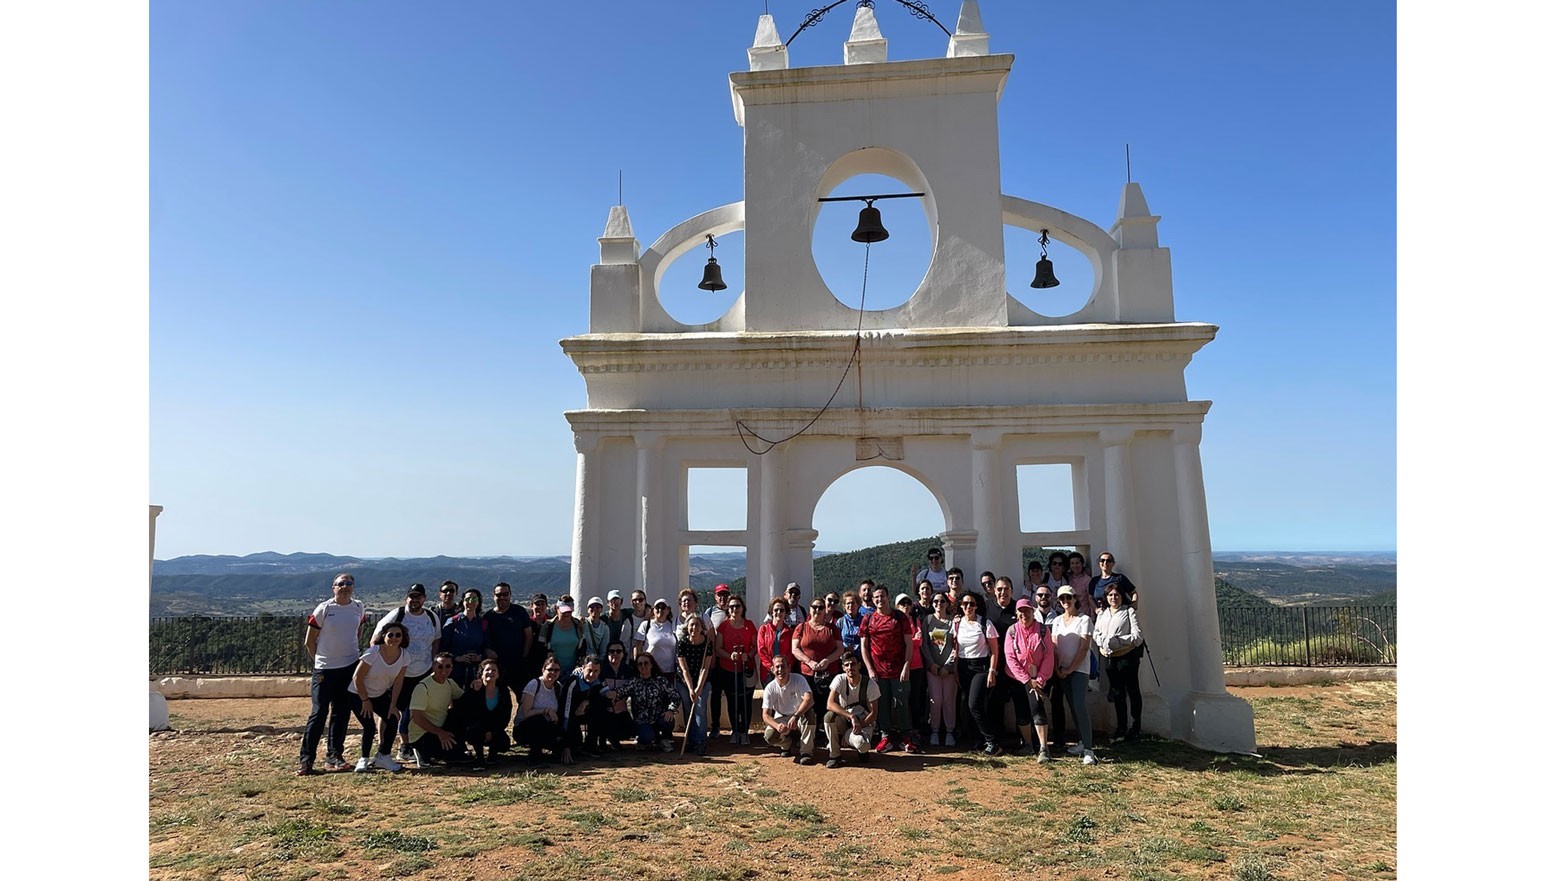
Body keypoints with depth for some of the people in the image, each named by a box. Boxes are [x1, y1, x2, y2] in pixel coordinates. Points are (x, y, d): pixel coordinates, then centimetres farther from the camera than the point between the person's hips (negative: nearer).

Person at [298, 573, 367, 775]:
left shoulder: (359, 609, 3)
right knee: (318, 713, -3)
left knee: (341, 713, 8)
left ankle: (334, 757, 17)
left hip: (350, 668, 4)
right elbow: (309, 641, -3)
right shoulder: (323, 610, -9)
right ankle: (306, 759, 5)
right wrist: (320, 661, 1)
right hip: (324, 670, -4)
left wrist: (352, 653, 11)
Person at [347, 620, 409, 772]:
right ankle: (364, 759, 6)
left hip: (380, 695, 5)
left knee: (392, 721, -10)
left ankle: (383, 756, 9)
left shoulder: (404, 655, -14)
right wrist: (365, 701, -15)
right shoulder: (373, 653, -28)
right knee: (369, 727, -17)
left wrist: (393, 705, -7)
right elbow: (357, 678, -20)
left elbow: (398, 682, -5)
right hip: (358, 695, -5)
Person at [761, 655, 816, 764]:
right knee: (769, 736, -28)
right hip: (780, 719, 1)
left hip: (799, 716, -1)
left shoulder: (798, 679, -18)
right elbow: (766, 715, -17)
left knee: (809, 714, -35)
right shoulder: (770, 688, -13)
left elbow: (809, 700, -34)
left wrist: (795, 716, -49)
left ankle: (806, 751, -21)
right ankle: (788, 745, 7)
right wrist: (777, 726, -39)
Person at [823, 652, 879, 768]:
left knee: (862, 744, -36)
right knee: (830, 716, -32)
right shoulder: (840, 679, -13)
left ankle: (861, 749, 6)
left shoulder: (870, 684, -14)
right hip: (843, 721, 2)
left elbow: (874, 713, -11)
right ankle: (834, 754, -10)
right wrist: (851, 717, -35)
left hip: (864, 722, -2)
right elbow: (830, 704, -25)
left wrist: (859, 726, -24)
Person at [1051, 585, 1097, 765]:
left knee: (1080, 706, -15)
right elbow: (1053, 647, 8)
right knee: (1073, 708, 7)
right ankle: (1082, 742, 16)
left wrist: (1070, 669, -11)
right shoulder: (1057, 621, 11)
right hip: (1062, 670, 5)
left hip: (1079, 669, -5)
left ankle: (1088, 749, -16)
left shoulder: (1084, 620, -4)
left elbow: (1084, 648, -9)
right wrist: (1057, 669, -5)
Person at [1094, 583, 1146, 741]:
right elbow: (1096, 633, 12)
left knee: (1133, 691, 3)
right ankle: (1121, 727, 21)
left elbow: (1137, 636, -11)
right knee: (1117, 692, 13)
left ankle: (1136, 727, 11)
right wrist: (1102, 646, -8)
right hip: (1109, 657, 5)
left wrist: (1117, 641, -18)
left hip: (1127, 656, -5)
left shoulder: (1129, 611, -3)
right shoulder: (1102, 613, 14)